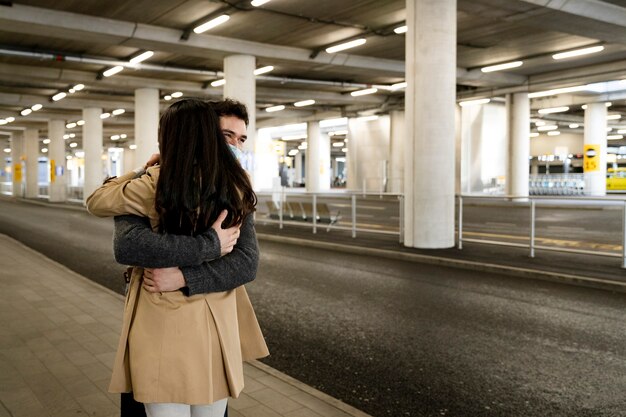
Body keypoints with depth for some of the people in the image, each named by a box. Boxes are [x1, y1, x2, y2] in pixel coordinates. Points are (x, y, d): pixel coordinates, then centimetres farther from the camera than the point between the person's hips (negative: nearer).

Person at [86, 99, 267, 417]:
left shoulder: (156, 184, -14)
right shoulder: (236, 186, -2)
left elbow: (95, 202, 3)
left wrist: (144, 170, 11)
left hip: (163, 319, -4)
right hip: (217, 320, 4)